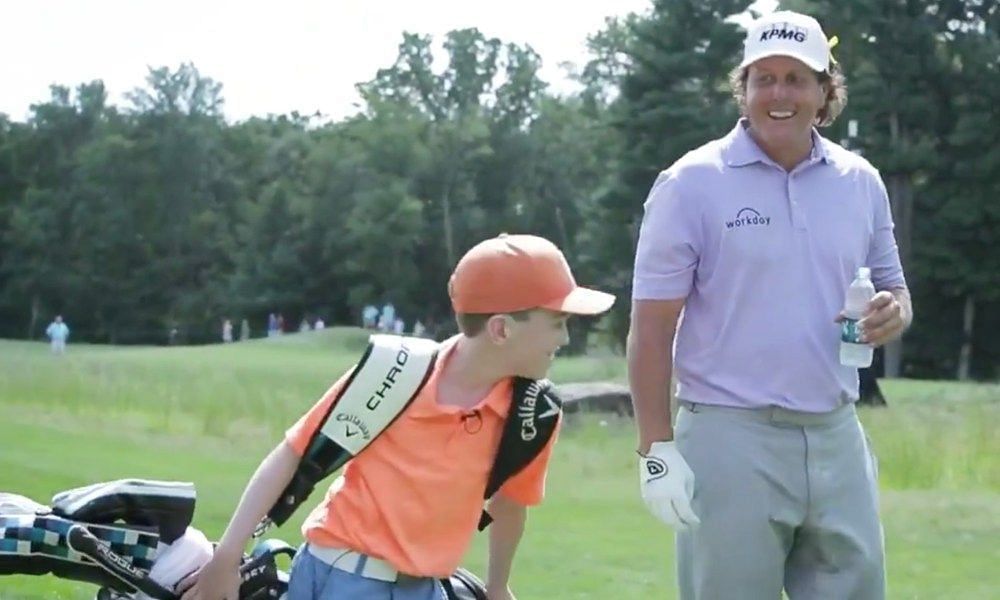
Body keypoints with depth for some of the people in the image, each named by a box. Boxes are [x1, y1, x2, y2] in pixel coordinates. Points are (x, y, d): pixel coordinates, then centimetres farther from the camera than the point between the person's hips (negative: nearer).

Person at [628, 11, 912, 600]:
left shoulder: (861, 183, 9)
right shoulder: (692, 183, -4)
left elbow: (893, 289, 19)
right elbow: (652, 326, -5)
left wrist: (894, 313, -6)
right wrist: (658, 449, -11)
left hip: (836, 437, 5)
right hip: (731, 441, -4)